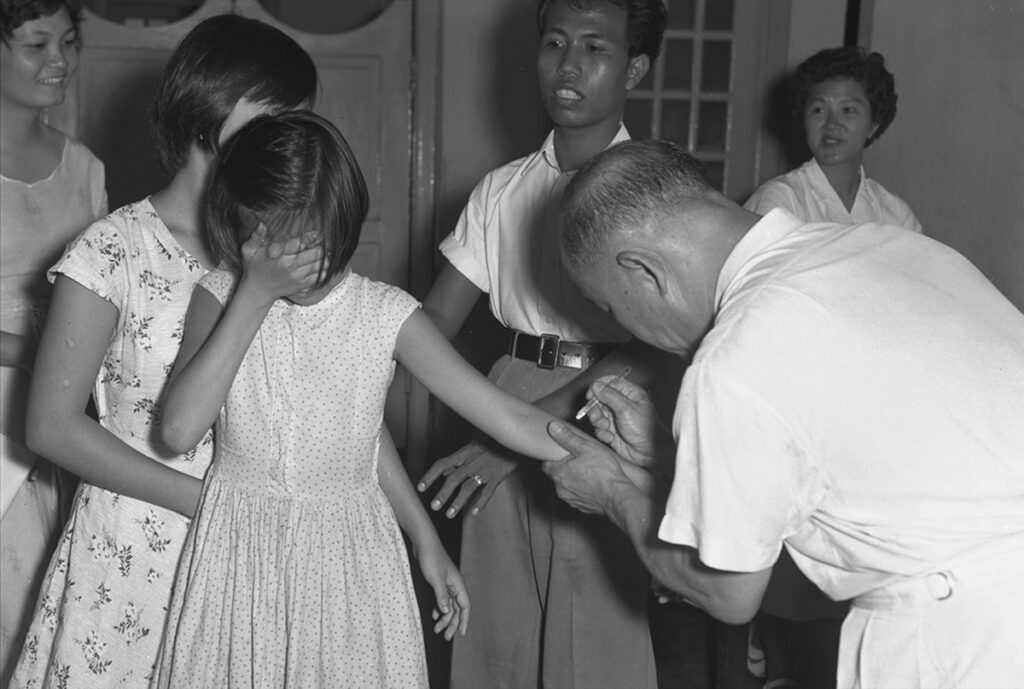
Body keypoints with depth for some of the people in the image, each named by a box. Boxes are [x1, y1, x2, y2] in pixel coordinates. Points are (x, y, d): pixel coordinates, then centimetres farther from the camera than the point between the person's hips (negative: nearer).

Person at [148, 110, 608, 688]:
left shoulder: (386, 315, -10)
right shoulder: (221, 296, -6)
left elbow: (509, 416, -13)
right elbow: (179, 430, -20)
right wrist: (255, 294, -21)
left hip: (349, 562, -1)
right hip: (239, 554, 1)